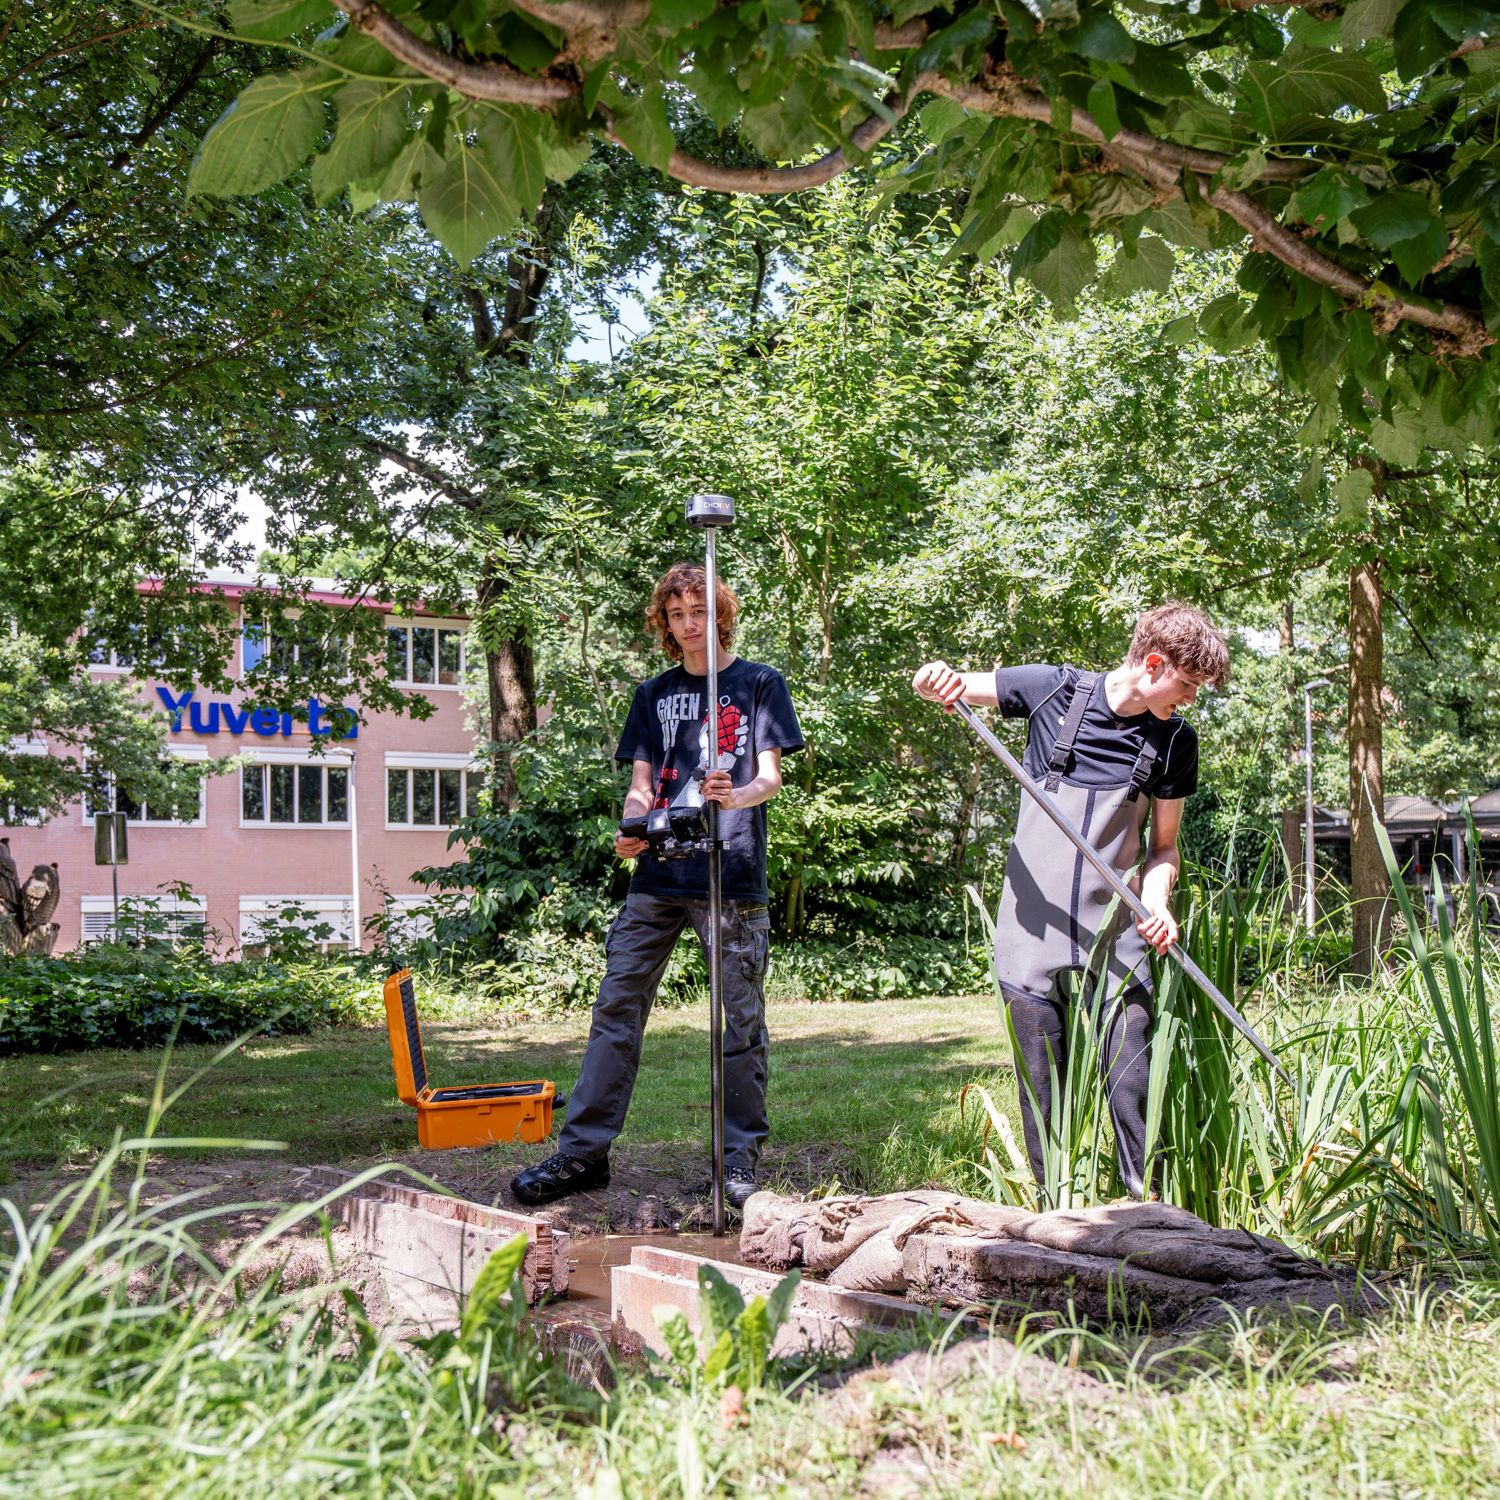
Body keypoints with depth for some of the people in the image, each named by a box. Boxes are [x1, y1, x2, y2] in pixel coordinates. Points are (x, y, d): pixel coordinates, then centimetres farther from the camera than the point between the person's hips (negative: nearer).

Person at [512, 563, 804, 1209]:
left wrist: (739, 796, -23)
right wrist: (630, 829, -7)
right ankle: (584, 1150, 3)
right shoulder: (653, 694, 18)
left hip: (733, 873, -3)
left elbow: (771, 775, -1)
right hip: (658, 875, 3)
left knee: (740, 1017, 0)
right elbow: (641, 782, 14)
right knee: (617, 1004, -1)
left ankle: (739, 1155, 10)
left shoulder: (758, 683, 7)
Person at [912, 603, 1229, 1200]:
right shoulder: (1055, 690, -2)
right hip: (1033, 931, -1)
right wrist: (937, 681, -16)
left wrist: (1156, 904, -10)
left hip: (1116, 942, 1)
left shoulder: (1175, 741, 4)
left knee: (1132, 1090, -6)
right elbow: (950, 687, 8)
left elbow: (1163, 844, 11)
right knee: (1042, 1092, 5)